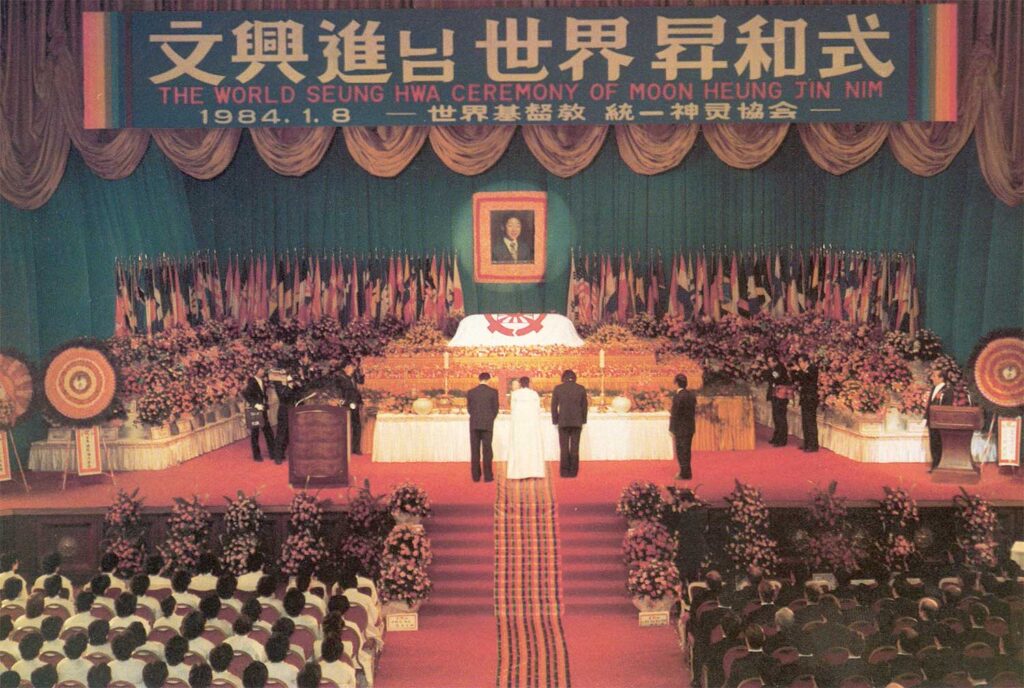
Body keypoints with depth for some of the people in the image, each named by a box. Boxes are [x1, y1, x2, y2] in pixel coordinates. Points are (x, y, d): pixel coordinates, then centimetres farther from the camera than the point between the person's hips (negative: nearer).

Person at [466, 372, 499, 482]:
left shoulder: (470, 392, 3)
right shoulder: (493, 392, -4)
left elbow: (469, 408, 7)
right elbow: (496, 408, 1)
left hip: (474, 425, 2)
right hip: (487, 425, -2)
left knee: (474, 450, 5)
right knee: (487, 450, 2)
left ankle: (476, 476, 4)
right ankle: (487, 476, -1)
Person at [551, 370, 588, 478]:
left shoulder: (558, 388, -1)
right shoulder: (581, 389, 2)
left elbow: (554, 406, 1)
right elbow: (584, 406, 5)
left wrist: (555, 421, 9)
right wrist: (583, 422, 13)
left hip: (563, 422, -1)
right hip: (577, 422, 1)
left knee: (564, 448, 3)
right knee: (575, 448, 4)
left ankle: (564, 472, 0)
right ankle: (573, 471, 3)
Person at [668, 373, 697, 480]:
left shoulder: (678, 397, -20)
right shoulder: (692, 394, 3)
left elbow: (675, 414, -18)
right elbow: (694, 411, 8)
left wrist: (672, 430, -12)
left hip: (681, 428, -7)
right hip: (691, 427, 7)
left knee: (681, 451, 2)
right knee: (686, 450, 17)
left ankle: (685, 474, 6)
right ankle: (686, 472, 26)